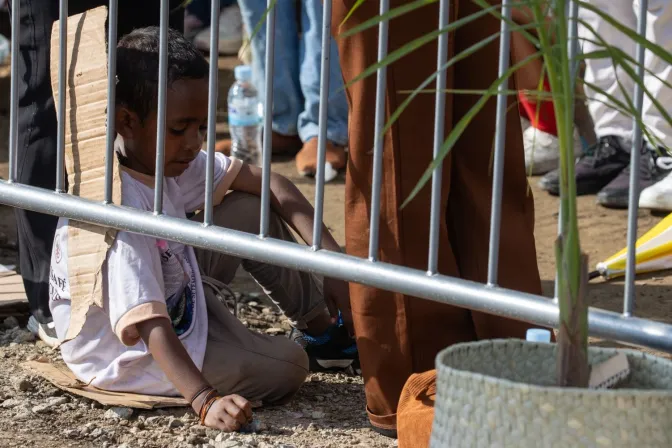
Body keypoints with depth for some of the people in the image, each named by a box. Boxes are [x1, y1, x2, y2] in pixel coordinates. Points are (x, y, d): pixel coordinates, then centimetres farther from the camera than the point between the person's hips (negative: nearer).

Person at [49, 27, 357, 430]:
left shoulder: (162, 157, -9)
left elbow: (264, 182, -1)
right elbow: (150, 327, -39)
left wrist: (331, 256, -9)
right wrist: (205, 401, -47)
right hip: (132, 358, -9)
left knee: (254, 210, 5)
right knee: (287, 367, -14)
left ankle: (321, 329, 24)